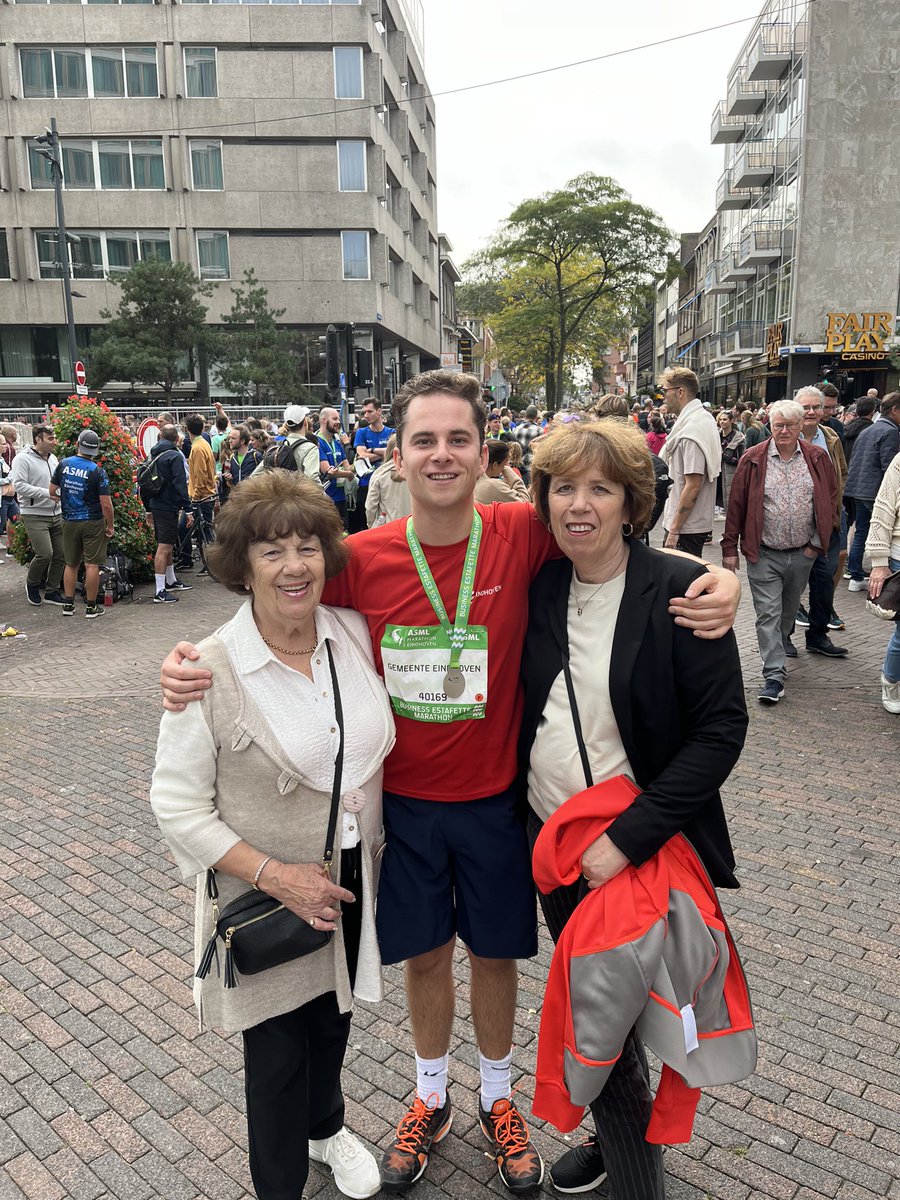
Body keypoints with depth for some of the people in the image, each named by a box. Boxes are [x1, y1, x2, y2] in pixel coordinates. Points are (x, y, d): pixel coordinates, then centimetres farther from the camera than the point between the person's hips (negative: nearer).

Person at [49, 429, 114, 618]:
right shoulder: (97, 471, -14)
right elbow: (106, 505, -16)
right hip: (93, 523, -4)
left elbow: (52, 491, 6)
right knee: (92, 565, 2)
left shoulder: (64, 464, -2)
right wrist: (110, 526, -5)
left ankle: (68, 604, 18)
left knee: (71, 564, 15)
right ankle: (91, 607, 6)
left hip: (69, 522, 4)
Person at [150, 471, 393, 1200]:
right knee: (277, 1052, 14)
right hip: (269, 902, -4)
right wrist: (275, 875, -21)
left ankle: (326, 1126, 58)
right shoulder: (209, 671, -21)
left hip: (352, 884, 5)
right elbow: (178, 806, -16)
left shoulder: (354, 635, -8)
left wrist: (377, 843, 6)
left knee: (333, 1020, 26)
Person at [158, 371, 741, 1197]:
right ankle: (431, 1098, 49)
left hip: (494, 797, 0)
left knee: (495, 951, 19)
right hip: (402, 801, 1)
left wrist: (719, 584, -24)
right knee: (424, 952, 20)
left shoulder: (522, 535, -16)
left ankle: (499, 1099, 49)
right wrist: (193, 665, -19)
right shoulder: (361, 560, -14)